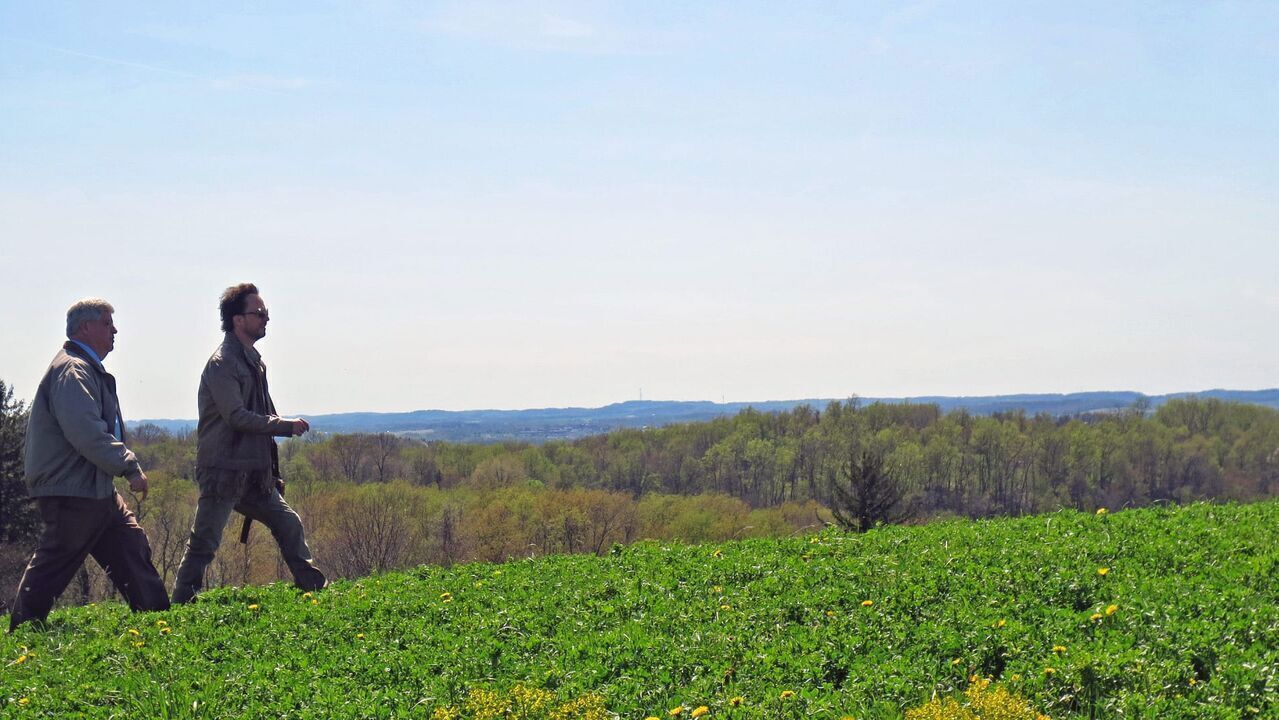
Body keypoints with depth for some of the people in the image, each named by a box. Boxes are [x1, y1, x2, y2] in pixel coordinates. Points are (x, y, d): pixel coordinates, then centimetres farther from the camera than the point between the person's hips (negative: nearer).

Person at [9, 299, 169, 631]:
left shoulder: (89, 370, 18)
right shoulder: (71, 372, -17)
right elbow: (87, 434, -26)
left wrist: (126, 463, 13)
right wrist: (130, 467, -21)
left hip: (96, 489, 11)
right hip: (71, 493, -11)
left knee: (132, 546, 9)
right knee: (53, 565, -3)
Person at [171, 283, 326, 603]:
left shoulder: (253, 361, 14)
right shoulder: (222, 363, -15)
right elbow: (237, 417, -22)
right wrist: (286, 425, -17)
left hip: (255, 473, 9)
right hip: (223, 471, -9)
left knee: (288, 523, 12)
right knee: (205, 540, -5)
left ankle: (313, 585, 23)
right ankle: (181, 603, 2)